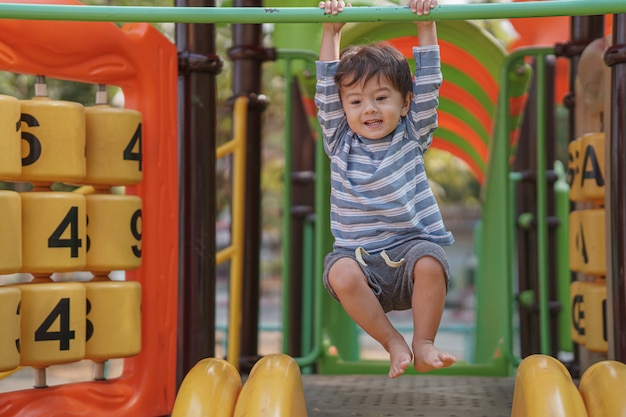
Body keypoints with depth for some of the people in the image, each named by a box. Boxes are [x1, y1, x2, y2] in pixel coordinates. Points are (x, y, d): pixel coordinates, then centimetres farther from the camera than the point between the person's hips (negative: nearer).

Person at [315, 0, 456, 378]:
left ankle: (424, 344, -14)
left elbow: (427, 85, 2)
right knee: (340, 273, -31)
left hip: (413, 245, -1)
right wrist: (331, 33, 1)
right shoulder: (340, 142, 9)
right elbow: (327, 91, 5)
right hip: (361, 257, 1)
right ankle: (393, 342, -13)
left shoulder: (411, 137, 7)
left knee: (430, 262, -33)